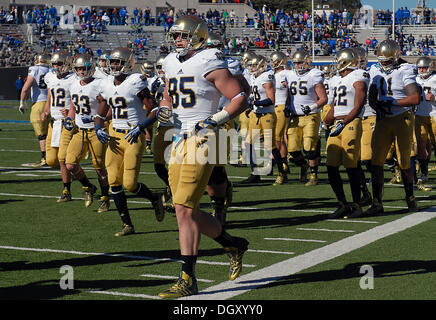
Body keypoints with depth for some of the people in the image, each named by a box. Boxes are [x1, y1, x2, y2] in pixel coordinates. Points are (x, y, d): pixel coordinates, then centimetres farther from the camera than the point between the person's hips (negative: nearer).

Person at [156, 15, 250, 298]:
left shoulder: (210, 64, -8)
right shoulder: (173, 64, 14)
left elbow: (240, 99, -8)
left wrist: (219, 118, -21)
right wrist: (164, 110, 6)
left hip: (201, 140, -8)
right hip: (180, 141, 8)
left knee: (184, 210, -12)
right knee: (189, 212, 10)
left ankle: (188, 280, -7)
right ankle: (234, 245, 32)